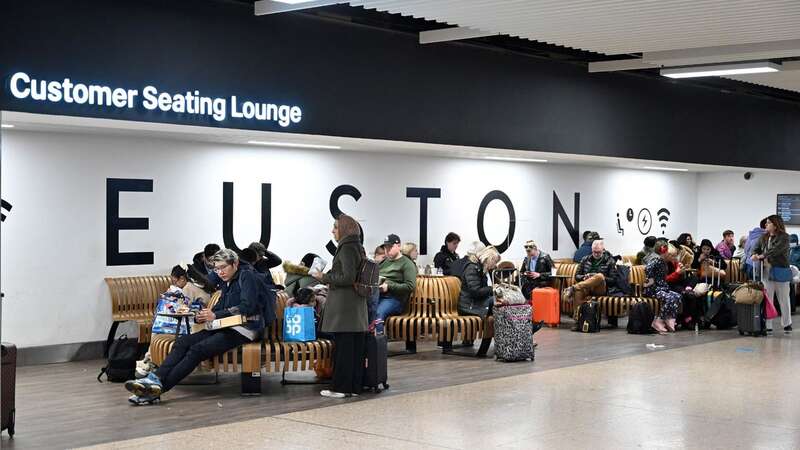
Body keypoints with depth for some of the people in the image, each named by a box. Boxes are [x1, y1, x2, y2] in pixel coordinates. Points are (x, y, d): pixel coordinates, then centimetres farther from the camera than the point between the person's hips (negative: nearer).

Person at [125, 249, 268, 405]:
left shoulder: (247, 276, -5)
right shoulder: (227, 281, 22)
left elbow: (248, 307, -17)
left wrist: (215, 315, -19)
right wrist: (204, 316, 0)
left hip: (244, 329, -9)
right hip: (227, 327, 9)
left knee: (197, 349, -26)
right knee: (183, 342, -11)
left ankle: (159, 387, -32)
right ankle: (155, 379, -27)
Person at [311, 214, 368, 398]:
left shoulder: (347, 248, -13)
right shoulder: (358, 247, 15)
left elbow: (347, 277, -20)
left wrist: (324, 278, -10)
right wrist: (328, 278, 20)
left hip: (344, 305, -9)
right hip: (357, 305, 9)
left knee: (343, 346, -5)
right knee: (356, 346, 9)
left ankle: (340, 387, -1)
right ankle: (354, 386, 13)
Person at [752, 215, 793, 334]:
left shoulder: (784, 237, -7)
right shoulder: (764, 237, 12)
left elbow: (776, 249, -20)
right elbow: (756, 247, 8)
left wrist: (762, 256, -28)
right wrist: (755, 254, -15)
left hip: (781, 271, -4)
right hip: (766, 271, 5)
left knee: (783, 299, 7)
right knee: (767, 299, 1)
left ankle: (787, 324, 21)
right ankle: (767, 326, 5)